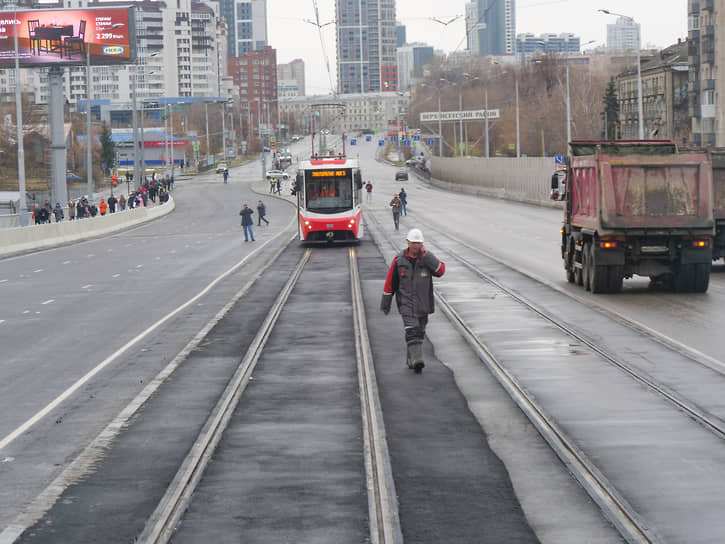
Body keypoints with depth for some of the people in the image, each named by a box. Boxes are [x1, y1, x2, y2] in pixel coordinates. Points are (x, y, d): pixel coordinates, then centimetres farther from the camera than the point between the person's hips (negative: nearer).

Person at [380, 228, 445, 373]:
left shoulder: (427, 259, 1)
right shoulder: (399, 260, -1)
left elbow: (441, 270, -16)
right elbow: (390, 283, 4)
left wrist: (426, 255, -20)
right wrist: (385, 304, 8)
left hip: (423, 304, 3)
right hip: (406, 303, -3)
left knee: (419, 333, 11)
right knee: (412, 330, -17)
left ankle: (411, 359, 26)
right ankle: (416, 360, -23)